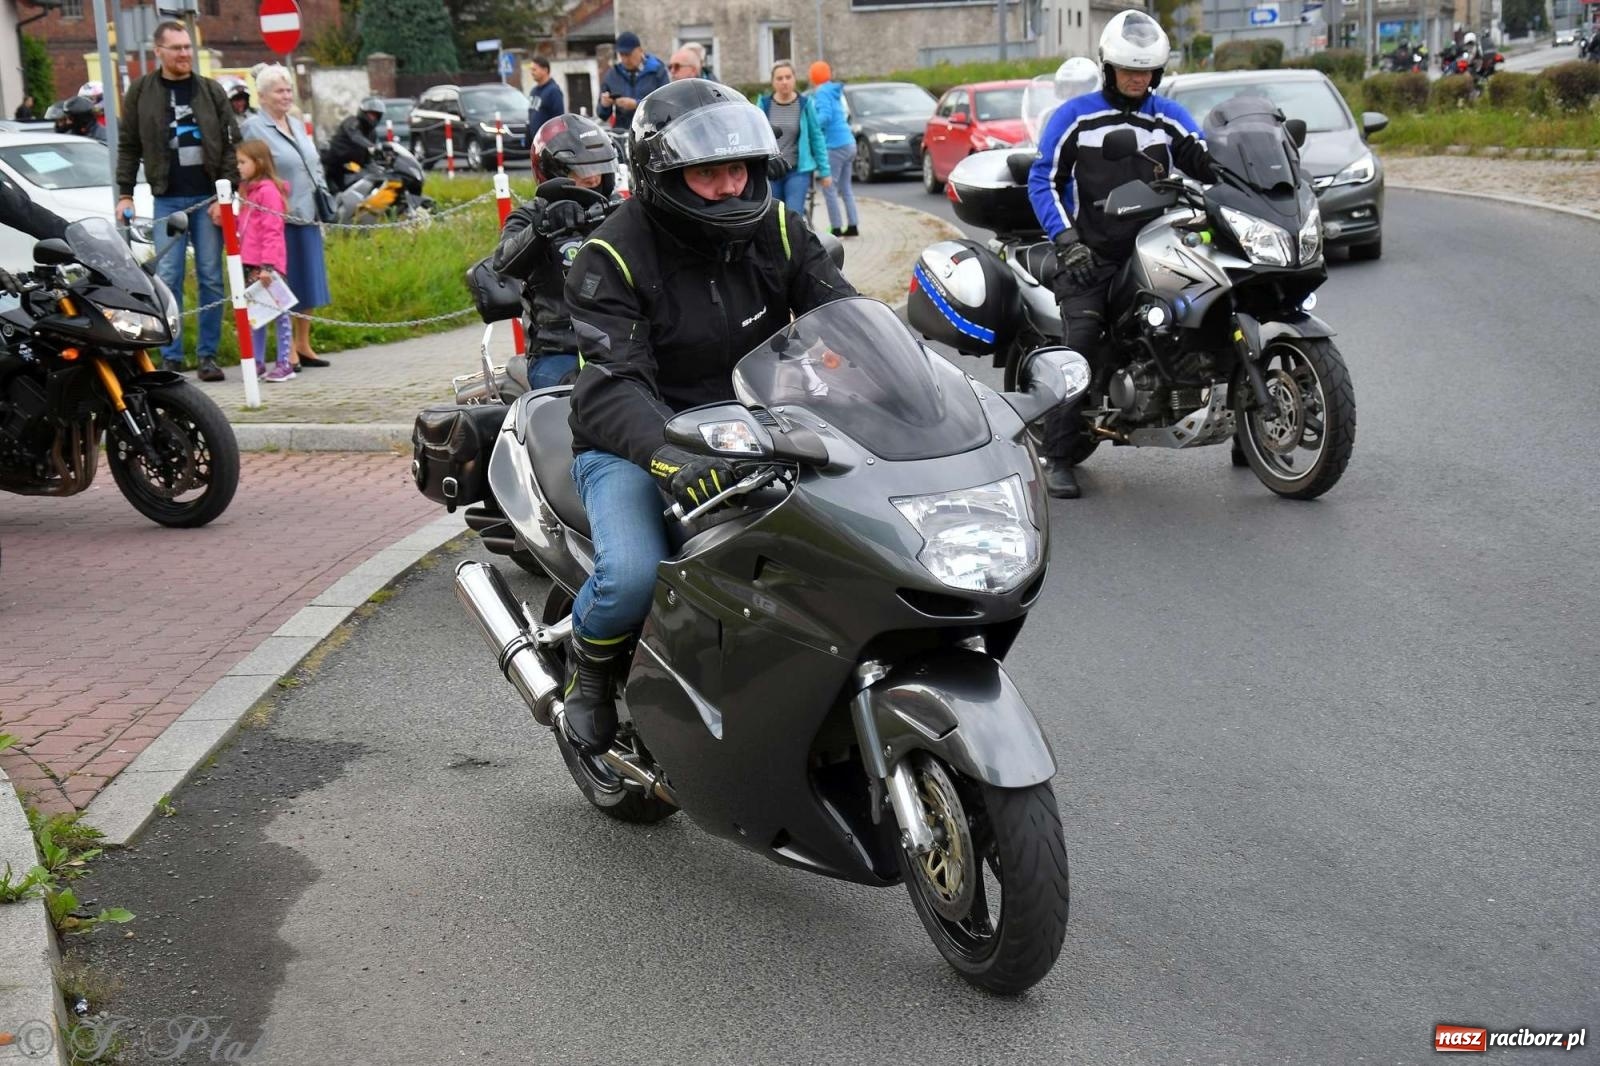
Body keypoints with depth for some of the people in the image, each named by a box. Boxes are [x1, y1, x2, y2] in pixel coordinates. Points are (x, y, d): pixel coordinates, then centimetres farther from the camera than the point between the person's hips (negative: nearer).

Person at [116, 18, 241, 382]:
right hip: (167, 199, 0)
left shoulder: (211, 91, 5)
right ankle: (171, 356, 2)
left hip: (208, 197, 0)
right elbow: (128, 146, 9)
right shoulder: (141, 92, 5)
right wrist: (125, 194, 3)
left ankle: (208, 353, 8)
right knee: (168, 279, -2)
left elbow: (231, 145, 3)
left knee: (211, 278, 2)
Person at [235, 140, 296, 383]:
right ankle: (258, 362, 15)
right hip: (250, 264, 9)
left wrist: (267, 265, -20)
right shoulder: (247, 190, 16)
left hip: (268, 265, -9)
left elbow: (272, 230, -16)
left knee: (278, 311, -2)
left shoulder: (268, 190, -11)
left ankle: (285, 363, 1)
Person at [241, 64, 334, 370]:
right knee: (283, 286, -3)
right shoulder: (253, 127, -6)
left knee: (308, 283, 11)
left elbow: (315, 168, 24)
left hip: (307, 217, 7)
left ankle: (304, 345, 21)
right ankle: (287, 350, 4)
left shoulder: (298, 126, 17)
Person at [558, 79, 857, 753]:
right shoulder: (612, 257, -14)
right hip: (636, 445, -4)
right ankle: (589, 660, 5)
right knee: (634, 575, -32)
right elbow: (613, 386, -25)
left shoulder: (775, 229, 2)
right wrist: (671, 459, -45)